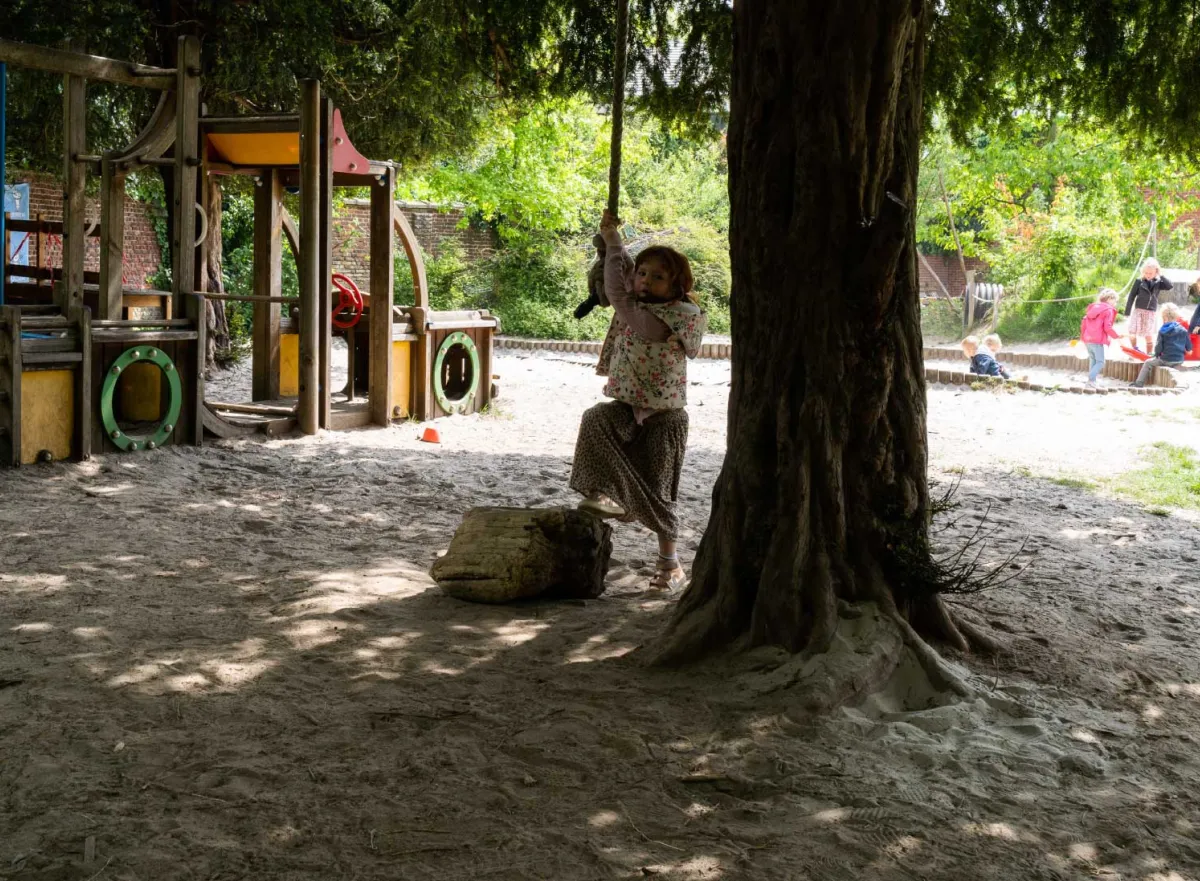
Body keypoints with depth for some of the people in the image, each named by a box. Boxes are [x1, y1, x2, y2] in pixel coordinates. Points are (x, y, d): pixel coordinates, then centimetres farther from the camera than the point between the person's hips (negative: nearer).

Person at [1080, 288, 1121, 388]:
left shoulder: (1093, 307, 16)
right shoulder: (1108, 310, -7)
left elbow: (1083, 323, 16)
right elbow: (1107, 328, -15)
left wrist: (1083, 335, 25)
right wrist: (1117, 336, -4)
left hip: (1087, 339, 7)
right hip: (1097, 341, -7)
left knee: (1093, 360, 17)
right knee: (1100, 362, -3)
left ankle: (1092, 381, 12)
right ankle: (1091, 379, -20)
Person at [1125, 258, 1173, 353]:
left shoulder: (1158, 283, 2)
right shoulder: (1139, 281, -3)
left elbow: (1169, 286, -14)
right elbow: (1131, 296, -1)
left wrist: (1161, 276, -13)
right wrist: (1127, 311, -3)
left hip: (1152, 312, 1)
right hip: (1138, 310, -1)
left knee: (1149, 335, 3)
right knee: (1131, 332, -8)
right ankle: (1134, 350, 13)